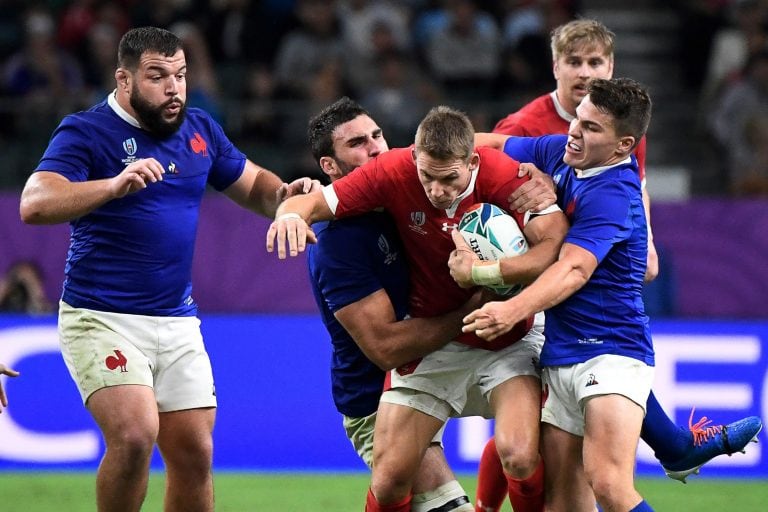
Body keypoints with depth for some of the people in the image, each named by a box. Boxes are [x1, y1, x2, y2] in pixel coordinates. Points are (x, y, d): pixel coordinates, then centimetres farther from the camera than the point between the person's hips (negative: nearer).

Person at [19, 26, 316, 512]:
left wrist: (285, 194, -1)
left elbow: (253, 186, 24)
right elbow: (34, 204, -23)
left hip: (178, 321, 6)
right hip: (103, 319, -6)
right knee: (136, 433, -23)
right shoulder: (86, 132, -9)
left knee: (194, 454, 3)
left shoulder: (200, 129, 10)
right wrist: (115, 185, -38)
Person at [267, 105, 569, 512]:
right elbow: (318, 202, -15)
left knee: (520, 456, -25)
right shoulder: (393, 173, -16)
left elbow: (555, 242, -28)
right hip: (429, 339, 2)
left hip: (507, 339, -2)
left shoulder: (504, 176, -21)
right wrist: (292, 213, -39)